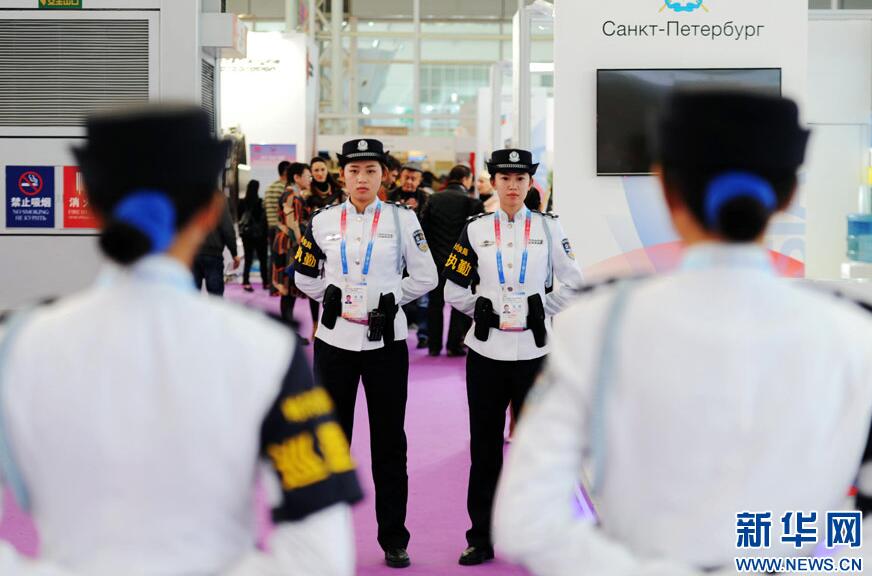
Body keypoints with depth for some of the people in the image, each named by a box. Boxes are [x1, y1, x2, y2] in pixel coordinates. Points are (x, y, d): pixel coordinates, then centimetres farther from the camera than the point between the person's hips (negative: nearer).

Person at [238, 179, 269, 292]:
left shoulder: (243, 202, -3)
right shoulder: (260, 202, -14)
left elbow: (239, 217, 5)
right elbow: (263, 218, -11)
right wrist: (265, 232, 0)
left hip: (246, 233, 3)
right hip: (259, 233, -3)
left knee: (248, 259, 8)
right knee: (263, 259, 8)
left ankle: (246, 282, 2)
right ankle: (265, 282, 14)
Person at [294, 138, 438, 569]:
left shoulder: (402, 220, -2)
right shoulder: (323, 222, 3)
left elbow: (425, 277, 2)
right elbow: (304, 276, 13)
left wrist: (388, 300, -3)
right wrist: (331, 298, 3)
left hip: (386, 340, -2)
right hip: (334, 340, 2)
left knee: (389, 443, 4)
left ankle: (394, 540, 14)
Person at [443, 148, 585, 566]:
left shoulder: (548, 228, 3)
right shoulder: (475, 229, 4)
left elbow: (571, 281, 6)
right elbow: (454, 289, 7)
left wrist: (543, 310, 0)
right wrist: (481, 311, 0)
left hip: (533, 351, -1)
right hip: (486, 351, 1)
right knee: (484, 445, 5)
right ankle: (481, 538, 14)